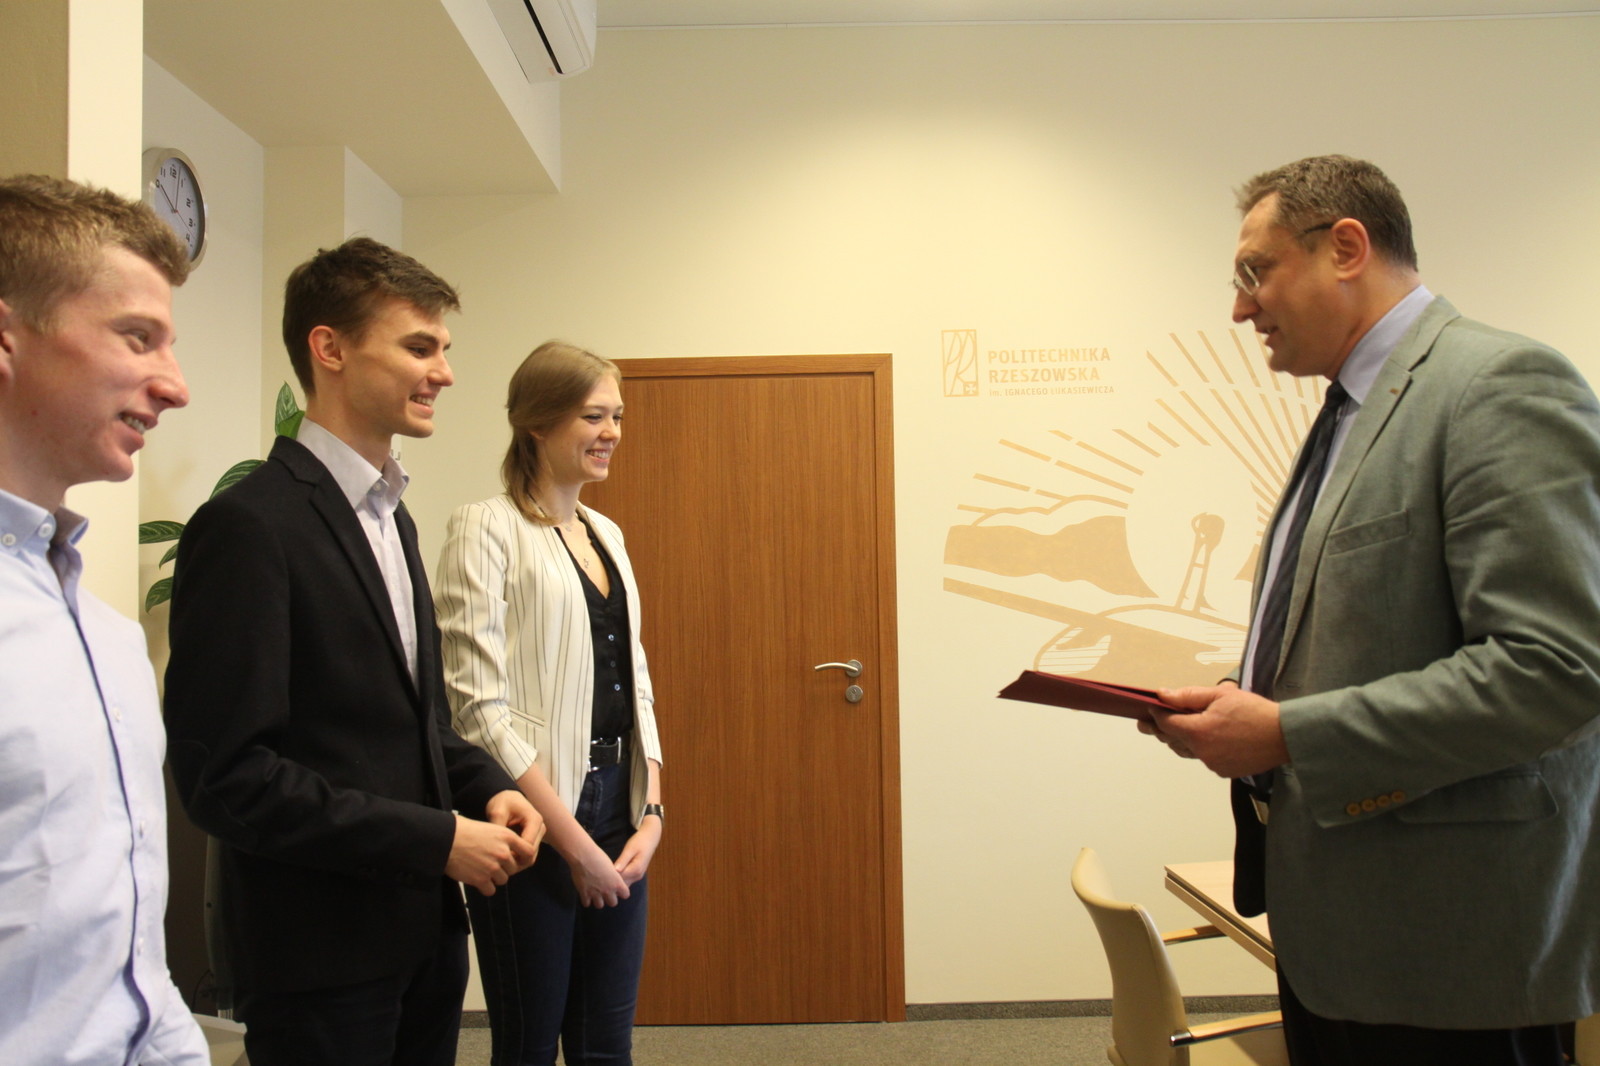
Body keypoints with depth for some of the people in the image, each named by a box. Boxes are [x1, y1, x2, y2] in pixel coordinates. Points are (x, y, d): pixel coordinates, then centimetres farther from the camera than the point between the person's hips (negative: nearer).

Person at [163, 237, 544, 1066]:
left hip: (423, 928, 8)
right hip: (320, 956, -8)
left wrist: (484, 788, 0)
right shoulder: (247, 524, -17)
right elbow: (224, 773, -20)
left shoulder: (388, 513, 11)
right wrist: (437, 838, -19)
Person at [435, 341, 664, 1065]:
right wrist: (573, 841, -13)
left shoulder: (606, 533, 13)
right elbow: (479, 703, -15)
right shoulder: (487, 529, -8)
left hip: (618, 811, 6)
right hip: (536, 821, -6)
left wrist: (651, 812, 2)